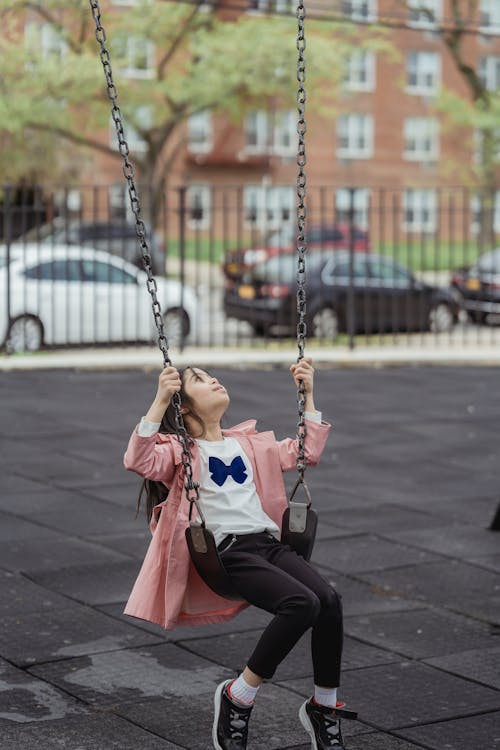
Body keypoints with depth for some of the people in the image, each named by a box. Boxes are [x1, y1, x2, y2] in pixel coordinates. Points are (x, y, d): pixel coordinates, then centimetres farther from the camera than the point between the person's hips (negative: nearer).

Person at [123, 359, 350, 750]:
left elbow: (307, 452, 27)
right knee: (302, 603, -29)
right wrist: (160, 401, -21)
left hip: (269, 542, 6)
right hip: (226, 552, -6)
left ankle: (324, 707, -3)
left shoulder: (249, 442, 26)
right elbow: (138, 461, -14)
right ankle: (237, 698, -11)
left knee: (330, 600, -22)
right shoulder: (180, 449, 7)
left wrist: (308, 394, 22)